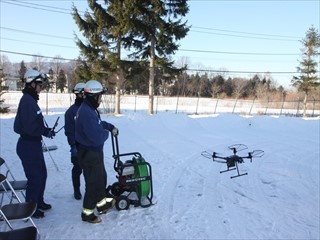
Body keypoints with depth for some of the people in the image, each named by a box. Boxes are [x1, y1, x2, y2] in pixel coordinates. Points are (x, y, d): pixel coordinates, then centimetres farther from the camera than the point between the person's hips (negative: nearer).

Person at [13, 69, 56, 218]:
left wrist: (46, 130, 2)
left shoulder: (31, 99, 11)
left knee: (42, 174, 20)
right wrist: (46, 132, -14)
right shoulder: (27, 100, -19)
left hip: (34, 143, 10)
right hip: (28, 145, -10)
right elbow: (29, 127, -25)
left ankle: (38, 202, 36)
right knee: (35, 177, 1)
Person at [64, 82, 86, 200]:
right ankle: (76, 190, 24)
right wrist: (73, 146, -13)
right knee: (77, 169, 8)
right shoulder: (71, 111, -6)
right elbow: (69, 130, -7)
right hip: (78, 145, -3)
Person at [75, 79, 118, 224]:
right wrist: (106, 133, -11)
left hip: (93, 152, 10)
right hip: (90, 154, -10)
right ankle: (87, 213, 20)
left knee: (101, 178, 23)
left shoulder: (89, 109, 6)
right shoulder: (87, 113, -28)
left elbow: (99, 123, 23)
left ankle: (102, 203, 41)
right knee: (93, 183, 3)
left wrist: (111, 127, 8)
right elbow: (97, 137, -31)